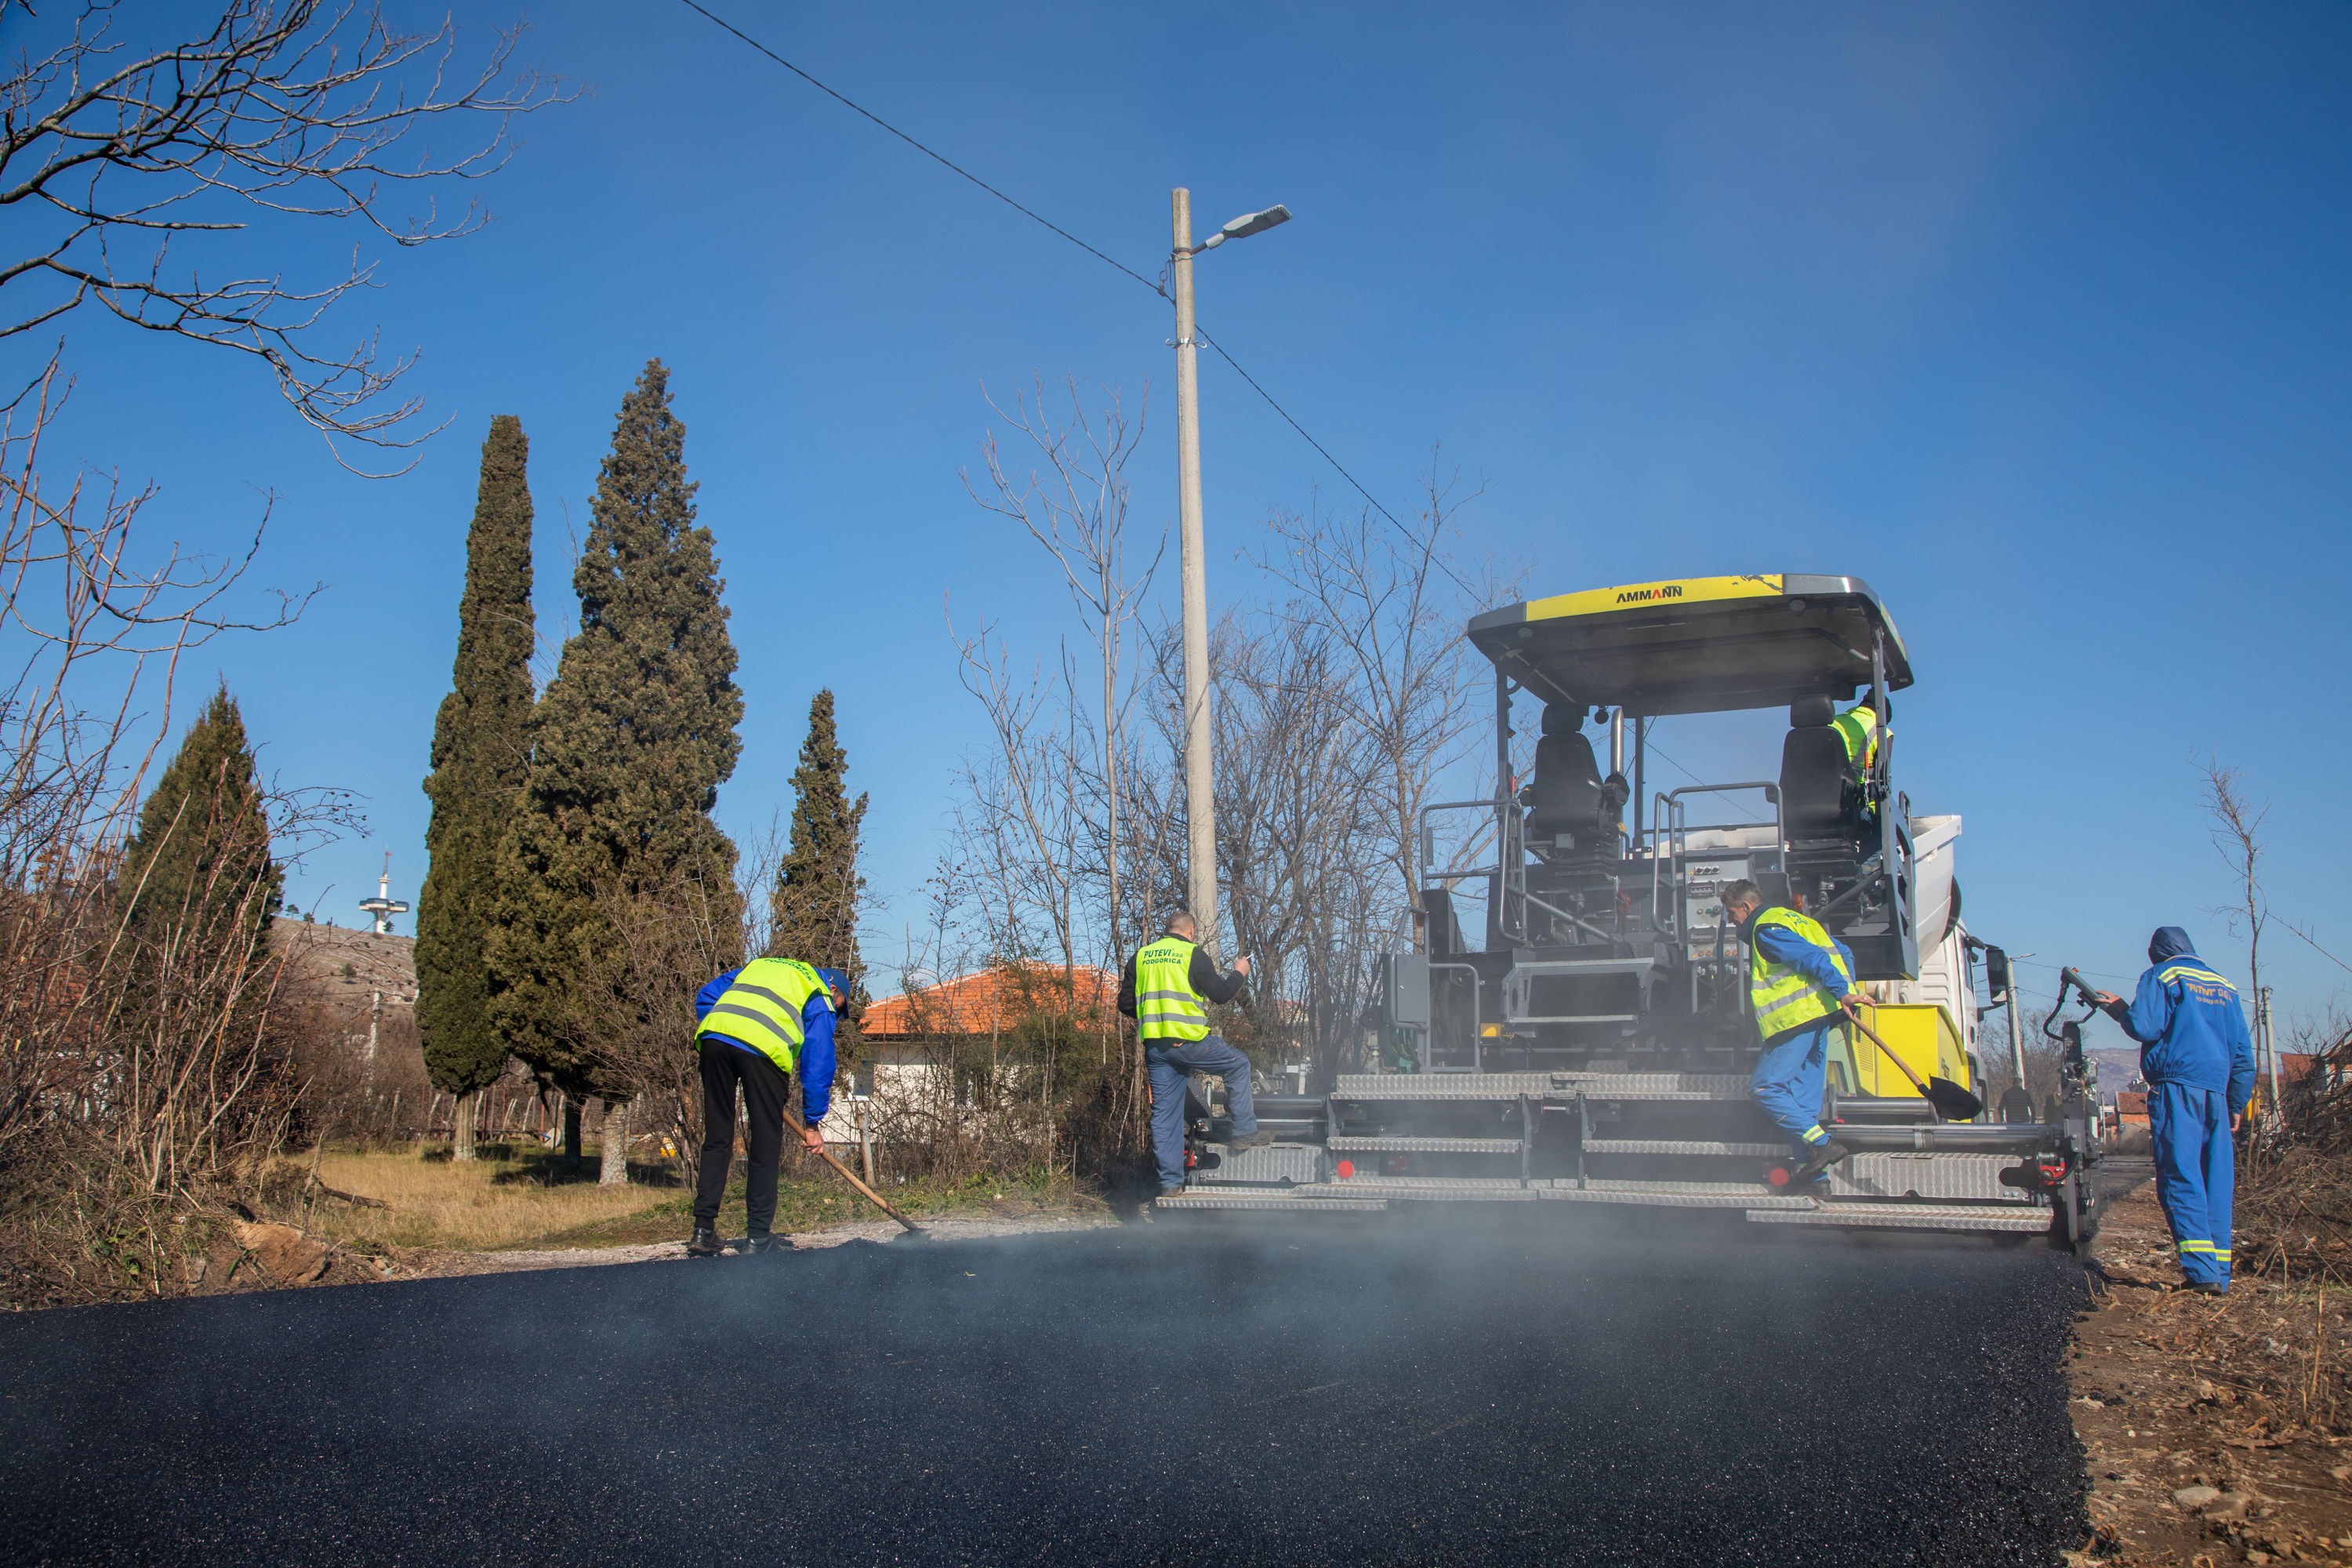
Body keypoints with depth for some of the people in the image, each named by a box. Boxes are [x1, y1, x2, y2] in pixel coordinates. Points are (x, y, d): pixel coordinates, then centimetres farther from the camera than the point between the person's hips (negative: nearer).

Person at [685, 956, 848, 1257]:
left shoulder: (760, 965, 37)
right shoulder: (821, 998, 20)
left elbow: (705, 996, 30)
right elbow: (818, 1061, 13)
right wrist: (812, 1122, 16)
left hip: (714, 1038, 5)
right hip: (763, 1048, -5)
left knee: (716, 1139, 14)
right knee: (766, 1145, 7)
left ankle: (703, 1231, 14)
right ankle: (757, 1237, 10)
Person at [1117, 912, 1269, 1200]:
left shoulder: (1140, 957, 12)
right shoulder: (1193, 954, -3)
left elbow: (1125, 1004, 13)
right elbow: (1221, 993, -3)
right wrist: (1239, 973, 15)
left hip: (1154, 1046, 5)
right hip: (1189, 1040, -5)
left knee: (1164, 1112, 8)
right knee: (1238, 1065, 18)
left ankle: (1169, 1182, 8)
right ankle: (1244, 1132, 14)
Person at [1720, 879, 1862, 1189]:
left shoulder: (1766, 930, -9)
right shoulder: (1793, 919, 22)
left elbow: (1813, 957, -21)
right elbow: (1842, 952, 23)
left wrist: (1841, 991, -23)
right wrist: (1847, 991, 17)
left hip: (1797, 1018, -10)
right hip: (1818, 1015, 10)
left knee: (1764, 1087, -7)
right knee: (1804, 1094, 11)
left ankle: (1822, 1145, -13)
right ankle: (1815, 1176, 10)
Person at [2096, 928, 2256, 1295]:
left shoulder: (2161, 976, 3)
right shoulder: (2224, 986, 21)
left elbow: (2145, 1027, -11)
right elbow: (2243, 1051, 20)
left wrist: (2121, 1010, 10)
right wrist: (2237, 1104, 24)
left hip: (2176, 1087, -6)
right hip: (2217, 1091, 6)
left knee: (2181, 1179, -8)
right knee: (2217, 1182, 7)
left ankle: (2201, 1271, -17)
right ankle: (2220, 1276, 5)